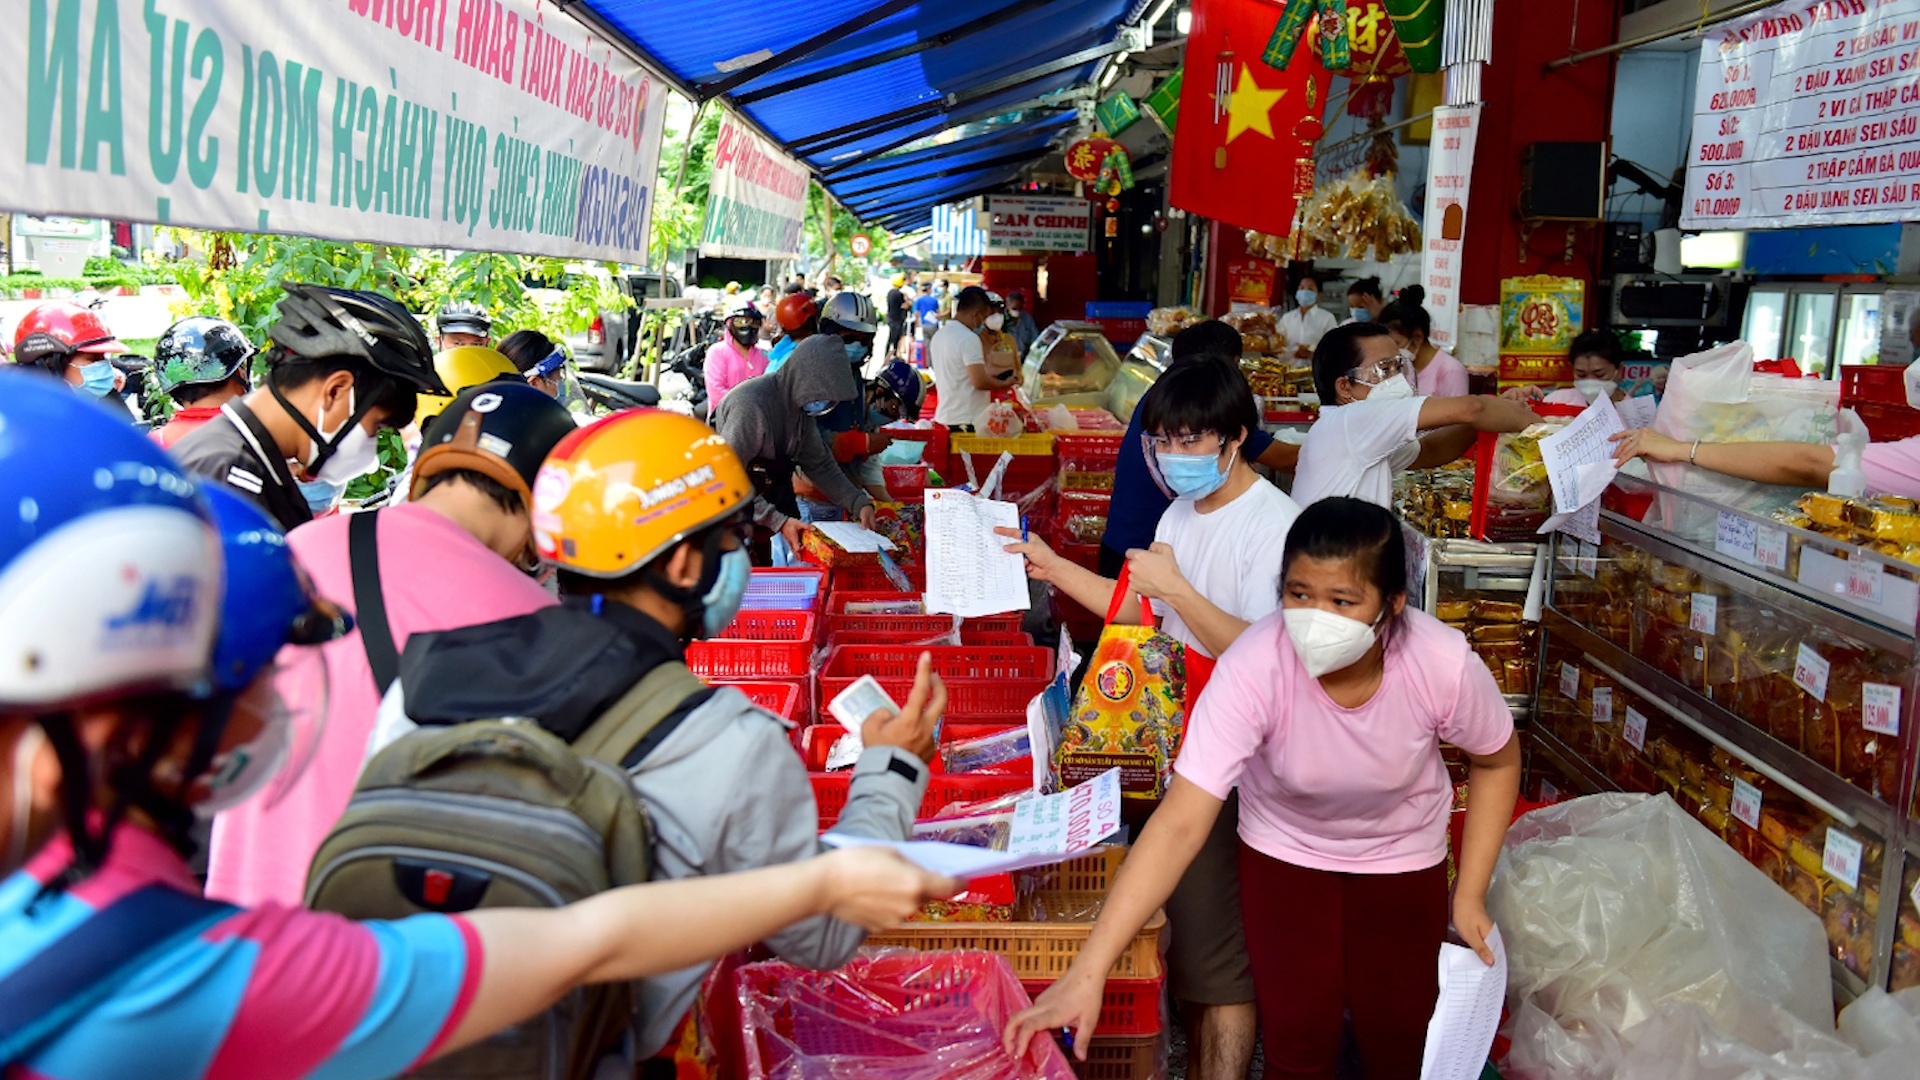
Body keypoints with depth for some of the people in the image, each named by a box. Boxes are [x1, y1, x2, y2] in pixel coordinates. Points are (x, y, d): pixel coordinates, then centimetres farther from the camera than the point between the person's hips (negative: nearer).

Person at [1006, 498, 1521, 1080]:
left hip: (1403, 857, 1)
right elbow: (1179, 825, -39)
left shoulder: (1445, 664, -31)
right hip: (1284, 848, -1)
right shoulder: (1254, 667, -36)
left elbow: (1497, 761, -7)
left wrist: (1470, 896, -8)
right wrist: (1087, 974, -45)